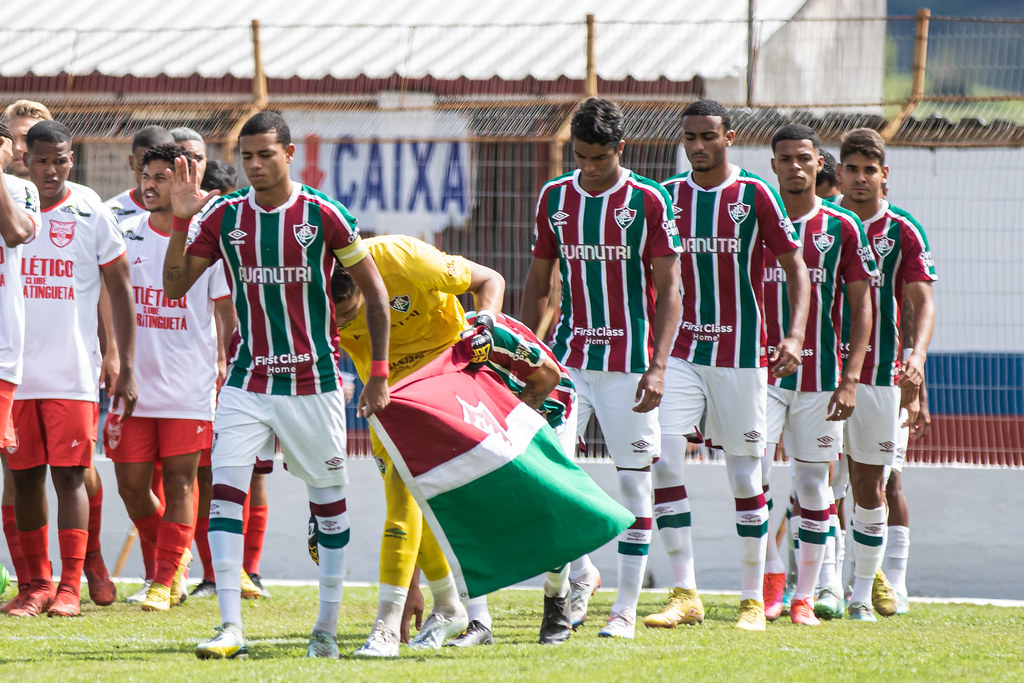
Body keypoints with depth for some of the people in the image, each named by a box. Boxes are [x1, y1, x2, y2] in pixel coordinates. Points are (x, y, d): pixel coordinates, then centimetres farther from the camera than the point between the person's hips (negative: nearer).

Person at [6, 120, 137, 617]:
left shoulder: (92, 215, -1)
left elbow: (120, 294, 4)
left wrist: (127, 369, 0)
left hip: (73, 372, -3)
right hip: (15, 369, 3)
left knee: (70, 474, -6)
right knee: (24, 477, 4)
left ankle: (70, 587, -6)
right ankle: (38, 583, 11)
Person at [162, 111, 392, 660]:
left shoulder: (323, 216, -7)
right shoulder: (224, 217, 1)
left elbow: (374, 292, -1)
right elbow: (175, 286, 0)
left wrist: (379, 374, -3)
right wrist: (181, 221, -13)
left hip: (314, 383, -2)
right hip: (248, 382, 2)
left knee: (328, 500, 7)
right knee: (225, 490, -12)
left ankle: (327, 627, 19)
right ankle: (231, 629, -14)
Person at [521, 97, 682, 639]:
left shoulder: (648, 201, -4)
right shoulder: (555, 197, 7)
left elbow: (668, 290, -4)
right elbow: (537, 283, 15)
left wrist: (658, 367, -12)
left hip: (629, 363, -3)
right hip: (568, 359, 3)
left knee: (634, 480, 0)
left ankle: (626, 608, 8)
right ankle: (580, 574, 14)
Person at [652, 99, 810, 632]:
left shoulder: (756, 195, -3)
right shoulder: (668, 197, 6)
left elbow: (795, 268, -1)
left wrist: (794, 336, -14)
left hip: (741, 354, -3)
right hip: (681, 352, 3)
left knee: (745, 478, 2)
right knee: (662, 462, -13)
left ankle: (753, 600, 12)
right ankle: (685, 594, -9)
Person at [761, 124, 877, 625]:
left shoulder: (842, 228, 2)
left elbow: (862, 307, 2)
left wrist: (850, 378, -6)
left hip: (821, 374, 0)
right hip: (763, 372, 0)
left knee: (813, 485, 4)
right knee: (753, 473, -15)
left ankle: (804, 597, 12)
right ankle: (770, 576, -1)